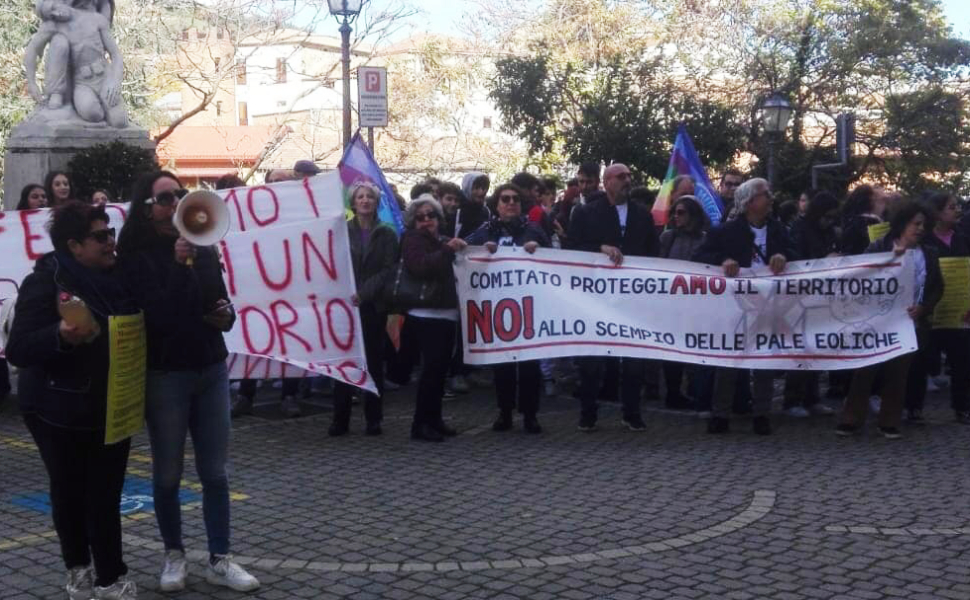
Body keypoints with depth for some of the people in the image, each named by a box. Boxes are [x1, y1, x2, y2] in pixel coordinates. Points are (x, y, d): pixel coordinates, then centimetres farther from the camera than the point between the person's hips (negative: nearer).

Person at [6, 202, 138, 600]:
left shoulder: (115, 277, 4)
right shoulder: (45, 282, -13)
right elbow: (18, 350, -19)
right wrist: (60, 336, -35)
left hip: (110, 408, 4)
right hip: (60, 411, -4)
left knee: (106, 494, 2)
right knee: (71, 492, 10)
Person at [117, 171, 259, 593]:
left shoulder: (203, 248, 7)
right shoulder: (138, 257, -10)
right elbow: (157, 316, -21)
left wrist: (226, 315, -4)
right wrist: (180, 264, -27)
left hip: (211, 370, 5)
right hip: (165, 375, -5)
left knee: (215, 471, 6)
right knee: (168, 474, 6)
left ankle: (219, 561, 14)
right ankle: (174, 556, 22)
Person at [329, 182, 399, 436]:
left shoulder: (386, 234, 5)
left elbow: (389, 270, -3)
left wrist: (364, 293, -14)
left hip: (373, 305, 0)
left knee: (374, 361, 4)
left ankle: (373, 418, 10)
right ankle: (340, 419, 5)